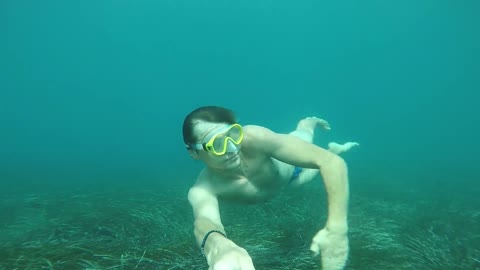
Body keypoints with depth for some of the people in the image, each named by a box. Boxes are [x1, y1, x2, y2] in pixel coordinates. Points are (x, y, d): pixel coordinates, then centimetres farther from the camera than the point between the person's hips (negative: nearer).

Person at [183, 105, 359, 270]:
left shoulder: (255, 139, -48)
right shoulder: (202, 190, -43)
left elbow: (332, 162, -49)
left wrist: (336, 230, -62)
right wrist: (217, 247, -89)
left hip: (289, 166, -2)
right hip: (272, 175, 2)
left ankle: (309, 124, 63)